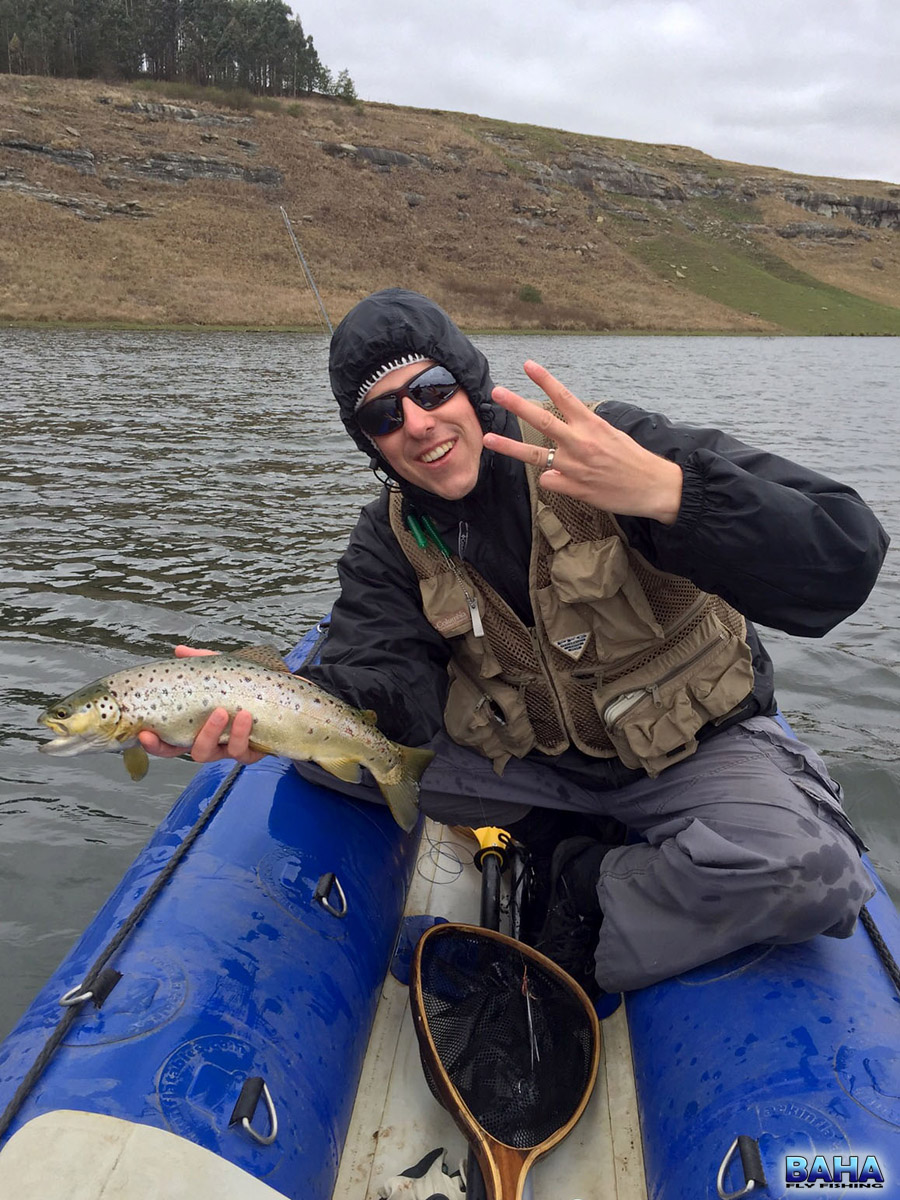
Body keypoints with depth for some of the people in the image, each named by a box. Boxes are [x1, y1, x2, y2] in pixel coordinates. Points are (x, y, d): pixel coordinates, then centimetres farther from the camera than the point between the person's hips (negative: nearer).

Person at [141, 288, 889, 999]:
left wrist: (669, 492, -48)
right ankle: (582, 849, -1)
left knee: (805, 869, -32)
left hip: (695, 745, -3)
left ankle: (572, 954, -5)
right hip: (528, 751, 4)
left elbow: (845, 555, -30)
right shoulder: (391, 541, -5)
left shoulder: (611, 446, -21)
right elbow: (390, 691, -20)